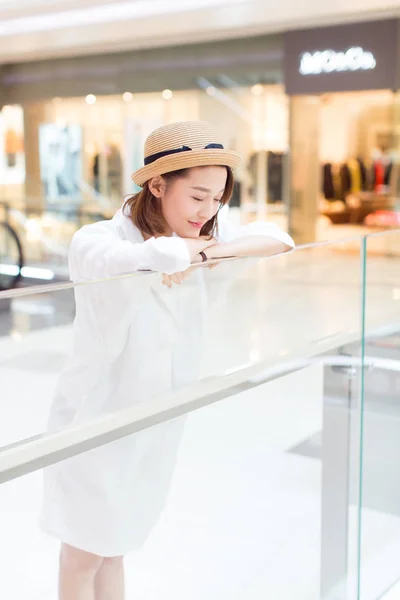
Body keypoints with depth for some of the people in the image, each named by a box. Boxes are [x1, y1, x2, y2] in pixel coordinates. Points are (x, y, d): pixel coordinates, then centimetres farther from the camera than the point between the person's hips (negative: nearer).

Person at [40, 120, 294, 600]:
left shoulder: (199, 236, -1)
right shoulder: (96, 241, -22)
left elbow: (278, 239, -6)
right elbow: (149, 257, -44)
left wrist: (203, 253, -20)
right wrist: (182, 249, -21)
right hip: (97, 420, -5)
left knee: (115, 549, 21)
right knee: (83, 557, 12)